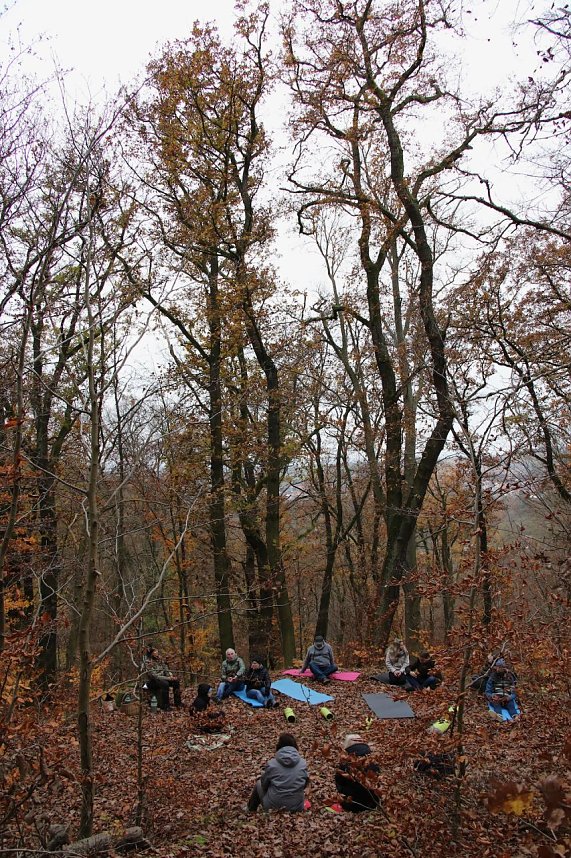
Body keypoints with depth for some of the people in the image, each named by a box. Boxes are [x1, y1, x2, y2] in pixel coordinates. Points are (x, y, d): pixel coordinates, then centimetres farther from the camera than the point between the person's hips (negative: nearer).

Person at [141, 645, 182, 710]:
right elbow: (154, 676, -26)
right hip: (151, 682, -7)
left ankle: (177, 702, -2)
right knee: (165, 683, -34)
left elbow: (166, 669, 7)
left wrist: (171, 676, -14)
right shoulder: (148, 663, -21)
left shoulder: (159, 660, 2)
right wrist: (168, 678, -29)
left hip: (161, 679, 7)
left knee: (176, 681, -12)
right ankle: (166, 706, -25)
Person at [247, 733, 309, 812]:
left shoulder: (271, 764, -13)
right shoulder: (303, 764, -9)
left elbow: (264, 784, 1)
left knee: (259, 783, 25)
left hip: (273, 806, -2)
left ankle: (251, 811, 40)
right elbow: (305, 784, 5)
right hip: (296, 808, 2)